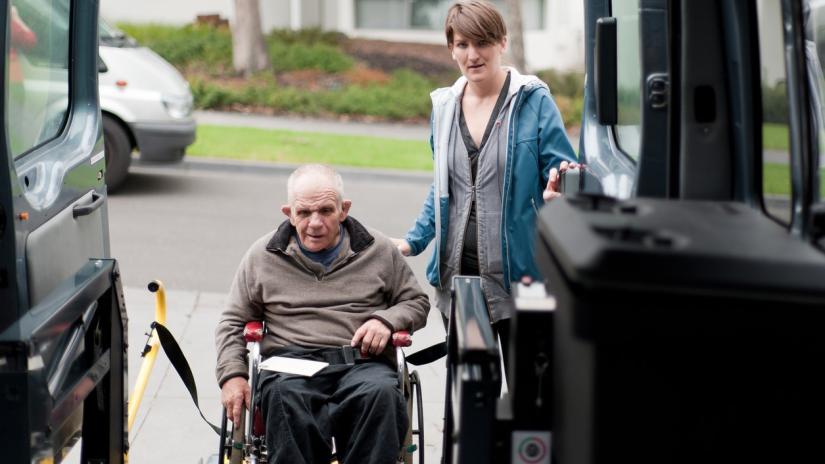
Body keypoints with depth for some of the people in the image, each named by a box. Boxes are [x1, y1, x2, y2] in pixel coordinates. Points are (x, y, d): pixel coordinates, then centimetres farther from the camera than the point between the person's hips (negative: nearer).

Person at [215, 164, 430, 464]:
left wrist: (386, 320, 1)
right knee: (283, 397, -39)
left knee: (381, 393, -37)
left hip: (363, 362, 0)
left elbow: (417, 303, 24)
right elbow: (233, 321, 22)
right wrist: (232, 374, 5)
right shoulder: (262, 256, 17)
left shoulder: (379, 251, 16)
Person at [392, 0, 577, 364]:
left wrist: (556, 192, -26)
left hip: (515, 270, -5)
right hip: (457, 270, 5)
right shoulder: (444, 105, 10)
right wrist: (413, 241, 11)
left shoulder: (533, 101, -5)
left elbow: (559, 169, -3)